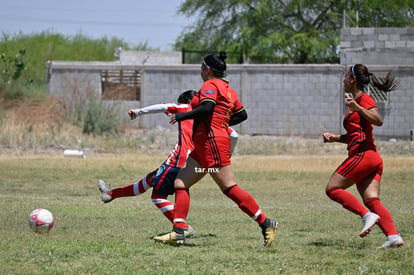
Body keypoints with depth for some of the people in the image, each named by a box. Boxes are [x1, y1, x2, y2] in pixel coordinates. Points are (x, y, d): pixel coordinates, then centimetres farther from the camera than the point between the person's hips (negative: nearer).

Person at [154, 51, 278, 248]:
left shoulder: (210, 85, -7)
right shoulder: (228, 90, 20)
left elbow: (207, 108, -23)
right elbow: (242, 115, 20)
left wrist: (182, 116, -13)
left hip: (212, 142, -10)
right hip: (203, 146, 10)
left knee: (230, 189, -10)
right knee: (180, 183, 6)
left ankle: (266, 224, -8)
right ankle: (178, 232, 0)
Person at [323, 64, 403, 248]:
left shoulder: (364, 99, -4)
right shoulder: (355, 102, 25)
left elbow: (378, 121, -20)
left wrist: (357, 108, -26)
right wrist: (335, 138, 18)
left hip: (363, 155, -10)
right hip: (373, 158, 10)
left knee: (332, 189, -5)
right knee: (371, 200, -3)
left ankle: (367, 215, -16)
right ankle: (393, 235, -18)